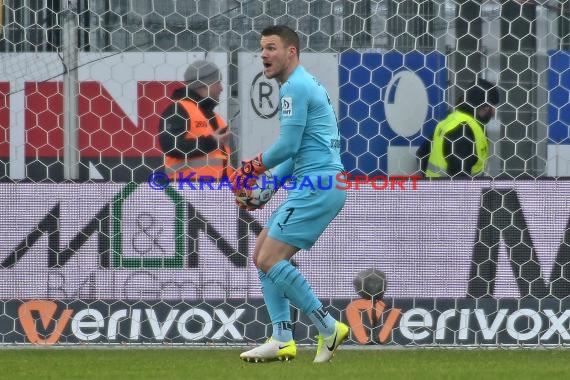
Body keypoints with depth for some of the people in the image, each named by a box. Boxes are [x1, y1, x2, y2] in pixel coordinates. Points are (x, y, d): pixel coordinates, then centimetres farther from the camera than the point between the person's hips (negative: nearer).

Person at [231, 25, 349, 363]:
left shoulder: (295, 87, -10)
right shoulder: (304, 85, 22)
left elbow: (288, 145, -15)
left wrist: (251, 169, 2)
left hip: (317, 186, -11)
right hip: (316, 184, 11)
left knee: (270, 259, -12)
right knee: (262, 255, 11)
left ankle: (329, 328, -8)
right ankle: (283, 339, 4)